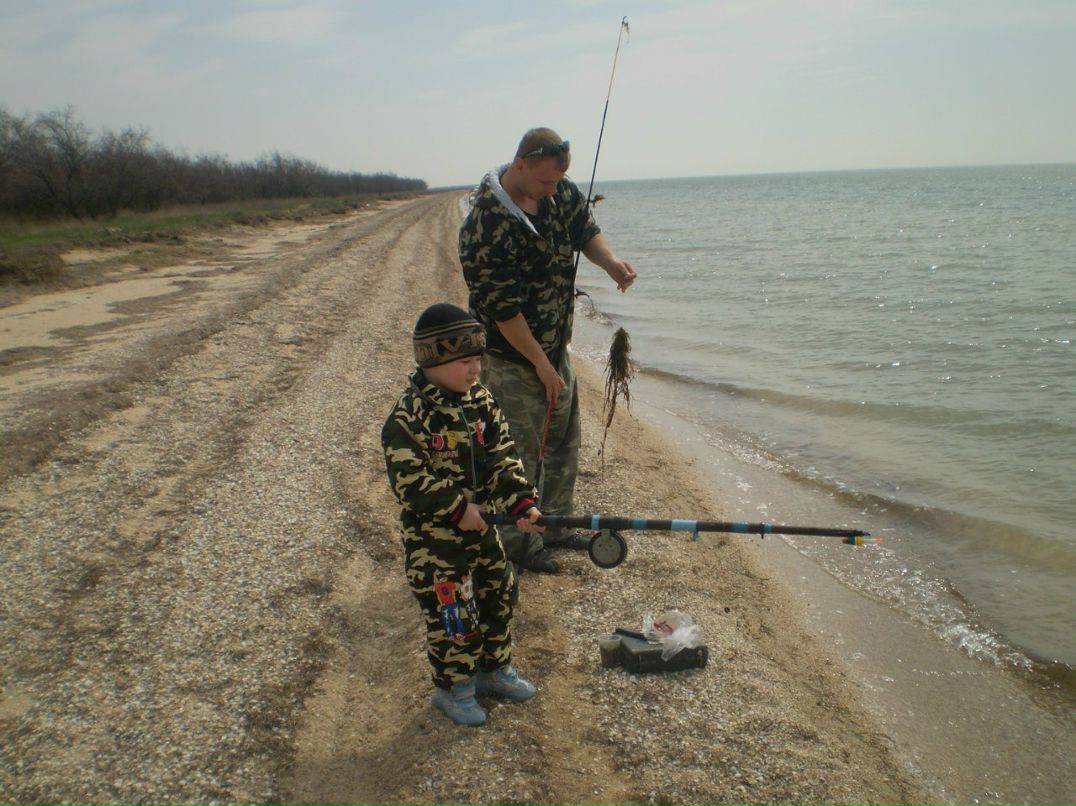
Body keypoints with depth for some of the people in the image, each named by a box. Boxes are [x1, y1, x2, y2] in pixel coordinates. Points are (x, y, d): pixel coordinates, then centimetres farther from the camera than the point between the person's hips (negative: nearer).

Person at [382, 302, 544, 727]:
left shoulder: (481, 400, 0)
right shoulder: (408, 416, -20)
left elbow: (503, 458, 1)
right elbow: (408, 480, -22)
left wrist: (522, 502, -11)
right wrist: (458, 508, -22)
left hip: (481, 524, 7)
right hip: (432, 536, -7)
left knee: (499, 596, 18)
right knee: (451, 613, 3)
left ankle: (493, 668, 40)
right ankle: (452, 688, 26)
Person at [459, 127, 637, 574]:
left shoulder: (560, 192, -4)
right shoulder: (485, 226, -27)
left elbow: (586, 230, 10)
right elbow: (502, 309, -24)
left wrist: (610, 260, -14)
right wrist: (542, 365, -18)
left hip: (555, 345, 8)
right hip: (510, 356, -8)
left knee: (563, 439, 17)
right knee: (522, 451, 0)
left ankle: (554, 525, 34)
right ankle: (520, 543, 19)